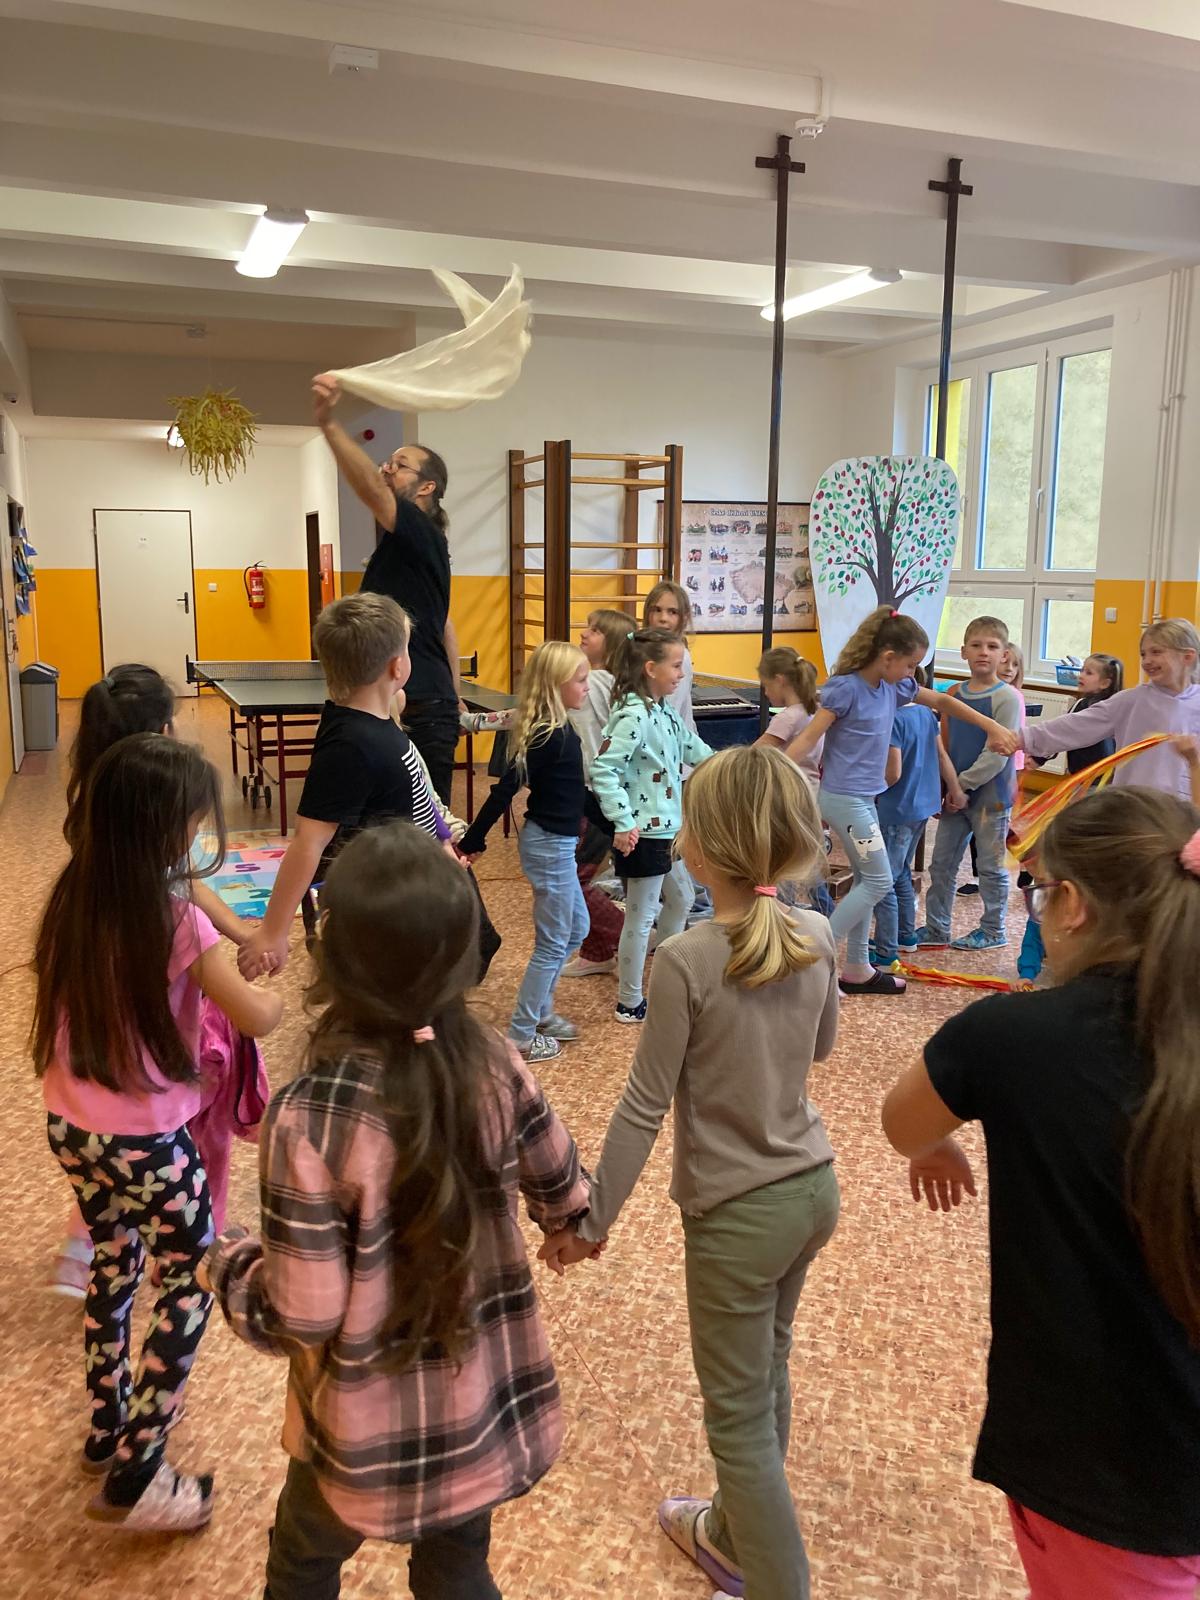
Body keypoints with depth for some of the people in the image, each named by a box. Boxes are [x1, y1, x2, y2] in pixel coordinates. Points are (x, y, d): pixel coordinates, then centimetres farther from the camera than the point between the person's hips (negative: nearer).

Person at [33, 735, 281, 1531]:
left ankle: (108, 1428, 44)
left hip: (70, 1126, 7)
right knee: (188, 1292, 12)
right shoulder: (177, 921, -24)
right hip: (147, 1140, -7)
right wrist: (277, 999, 8)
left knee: (114, 1267, 26)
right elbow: (256, 1020, -14)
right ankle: (135, 1478, 19)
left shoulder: (72, 899, -5)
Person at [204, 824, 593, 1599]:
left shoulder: (312, 1118, -29)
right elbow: (566, 1196, 1)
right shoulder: (494, 1064, -16)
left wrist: (226, 1258, -1)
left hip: (377, 1429, -3)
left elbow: (296, 1319, -21)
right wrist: (568, 1220, 24)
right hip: (490, 1400, 3)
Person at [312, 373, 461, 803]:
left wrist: (327, 423, -44)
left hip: (422, 715, -10)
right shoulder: (410, 546, 18)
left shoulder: (422, 537, -12)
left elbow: (371, 490, -32)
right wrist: (453, 696, 27)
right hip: (407, 708, 10)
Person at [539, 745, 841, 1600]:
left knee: (740, 1415, 11)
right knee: (767, 1376, 26)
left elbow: (644, 1108, -17)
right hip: (813, 1185, 7)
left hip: (737, 1211, -7)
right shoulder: (818, 937, -6)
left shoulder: (686, 960, -23)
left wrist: (592, 1220, -6)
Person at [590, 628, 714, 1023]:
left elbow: (690, 746, 22)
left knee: (680, 900, 24)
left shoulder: (665, 711, 7)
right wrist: (623, 823, -29)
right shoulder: (633, 717, -22)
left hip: (669, 828, 10)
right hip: (642, 834, -10)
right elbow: (603, 770, -28)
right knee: (641, 917, 2)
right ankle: (629, 1003, 16)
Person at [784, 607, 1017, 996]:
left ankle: (857, 969, 25)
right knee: (878, 881, -4)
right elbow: (808, 738, -19)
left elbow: (942, 702, 18)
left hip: (862, 798, 9)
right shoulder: (846, 688, -17)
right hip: (844, 799, -9)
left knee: (866, 881, 14)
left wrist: (993, 727, 18)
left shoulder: (894, 686, 6)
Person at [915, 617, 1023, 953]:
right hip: (955, 795, 6)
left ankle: (994, 931, 22)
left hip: (990, 794, -6)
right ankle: (936, 929, 23)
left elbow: (997, 754, -18)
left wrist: (963, 784, -16)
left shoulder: (1007, 698, -13)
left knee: (991, 866, 7)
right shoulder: (954, 695, 6)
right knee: (942, 863, 12)